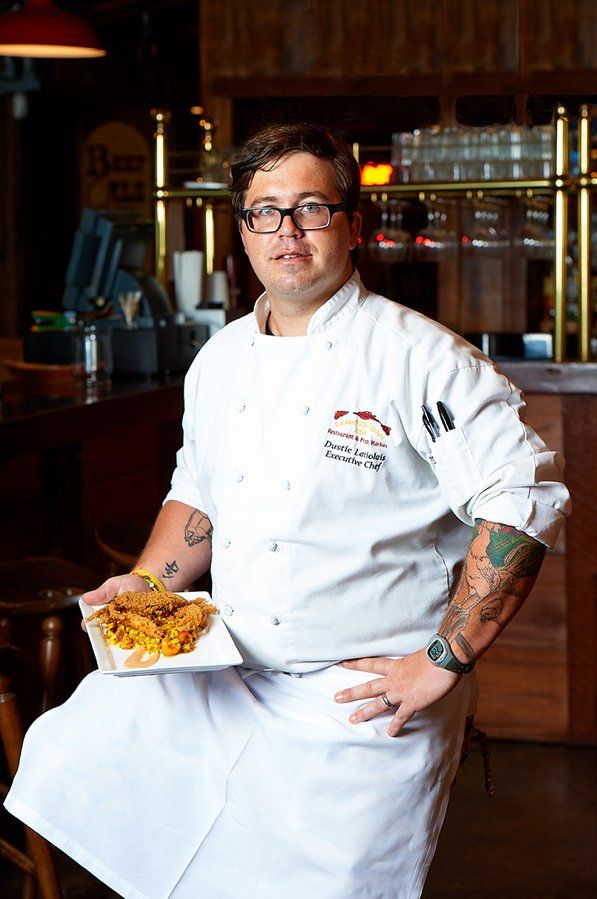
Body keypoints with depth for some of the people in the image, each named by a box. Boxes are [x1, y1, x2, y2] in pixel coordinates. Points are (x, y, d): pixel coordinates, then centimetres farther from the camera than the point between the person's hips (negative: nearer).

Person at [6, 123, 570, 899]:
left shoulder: (420, 358, -13)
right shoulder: (221, 361, 9)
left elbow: (526, 500, -17)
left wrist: (444, 661, -18)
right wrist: (148, 584, 5)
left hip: (363, 709, -6)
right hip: (226, 685, 6)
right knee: (65, 762, 4)